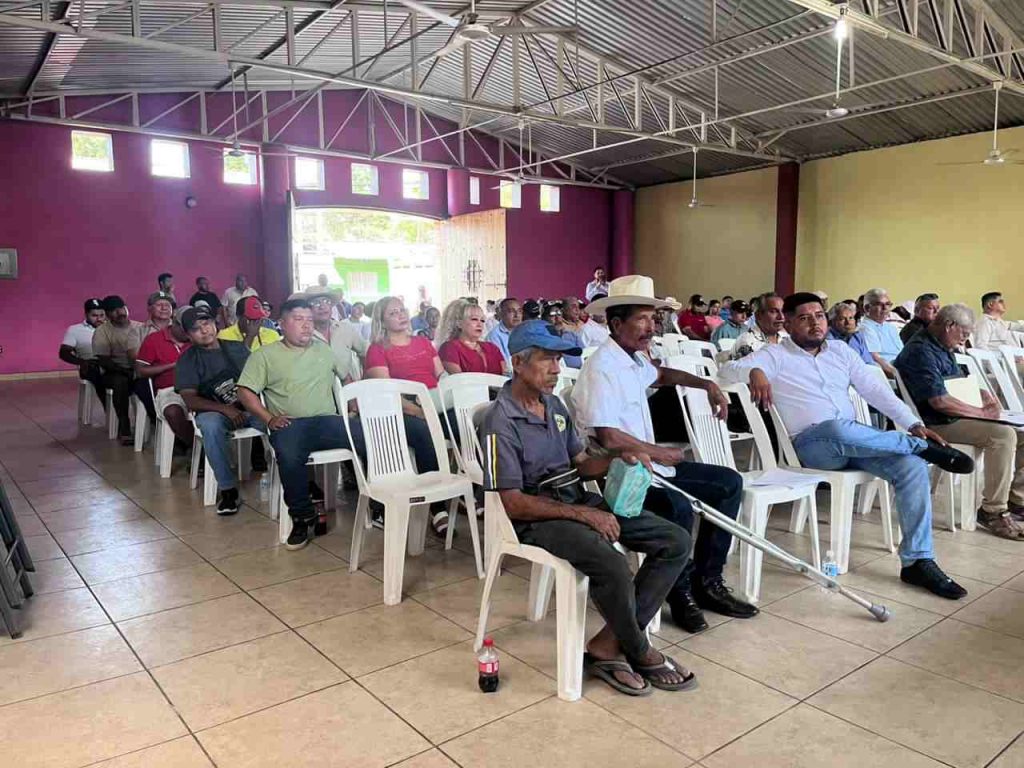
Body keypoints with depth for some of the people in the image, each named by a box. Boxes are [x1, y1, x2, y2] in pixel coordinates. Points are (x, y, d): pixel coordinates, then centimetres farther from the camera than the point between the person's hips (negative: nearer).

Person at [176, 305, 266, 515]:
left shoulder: (238, 348, 12)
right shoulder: (188, 359, 4)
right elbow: (190, 400, -7)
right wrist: (225, 409, -22)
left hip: (250, 407, 2)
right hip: (214, 411, -2)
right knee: (211, 425, -38)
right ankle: (227, 489, -27)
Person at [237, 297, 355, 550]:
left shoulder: (325, 349, 21)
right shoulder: (264, 355, 10)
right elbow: (245, 392, 4)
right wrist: (269, 418, -9)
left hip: (328, 420, 3)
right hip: (290, 424, -2)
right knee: (289, 456, -38)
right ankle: (303, 518, -18)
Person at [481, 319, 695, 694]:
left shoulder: (554, 405, 12)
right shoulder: (501, 422, -14)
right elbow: (515, 504, -17)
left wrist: (618, 458, -7)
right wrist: (583, 514, -22)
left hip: (576, 500, 9)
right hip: (536, 517, -8)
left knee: (675, 541, -4)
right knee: (613, 566, -33)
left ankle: (608, 645, -6)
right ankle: (641, 654, -2)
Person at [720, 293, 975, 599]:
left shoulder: (840, 350, 17)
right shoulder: (775, 355, 1)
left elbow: (875, 389, 12)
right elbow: (727, 370, -12)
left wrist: (913, 424, 1)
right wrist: (754, 372, -34)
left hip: (855, 442, 5)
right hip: (810, 444, -5)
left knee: (913, 467, -18)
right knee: (839, 427, -39)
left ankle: (917, 561, -11)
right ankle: (923, 447, -15)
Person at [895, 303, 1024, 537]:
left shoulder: (943, 348, 18)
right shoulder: (921, 351, -17)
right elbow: (939, 400, -25)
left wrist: (983, 395, 8)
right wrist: (981, 413, -15)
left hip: (956, 417, 11)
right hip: (938, 424, -11)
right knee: (1003, 435, -27)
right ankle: (993, 511, -19)